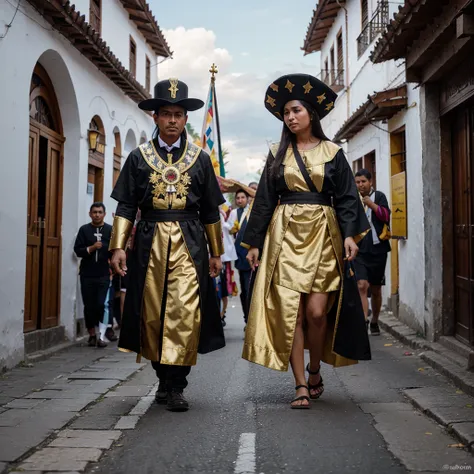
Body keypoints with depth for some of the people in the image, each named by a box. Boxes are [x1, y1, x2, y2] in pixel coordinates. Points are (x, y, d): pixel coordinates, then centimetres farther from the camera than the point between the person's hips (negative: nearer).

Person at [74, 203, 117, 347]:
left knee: (102, 304, -9)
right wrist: (91, 248, -15)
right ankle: (92, 335, 18)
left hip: (104, 274, -1)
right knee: (89, 306, 6)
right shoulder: (84, 230, 6)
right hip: (87, 274, 1)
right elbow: (77, 250, 1)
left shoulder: (110, 230, 5)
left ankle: (102, 336, -4)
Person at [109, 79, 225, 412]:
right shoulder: (139, 157, 8)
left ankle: (176, 386, -3)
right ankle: (163, 377, 23)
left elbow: (210, 211, 12)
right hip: (150, 243, 1)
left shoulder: (200, 158, 9)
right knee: (152, 315, 5)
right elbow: (126, 206, 6)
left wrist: (216, 253, 11)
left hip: (189, 244, -1)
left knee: (185, 315, -10)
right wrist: (119, 246, -3)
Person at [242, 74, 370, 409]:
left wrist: (350, 234, -11)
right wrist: (255, 242, 6)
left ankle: (315, 370, 20)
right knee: (290, 312, -5)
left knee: (316, 311, -7)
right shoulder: (278, 155, 12)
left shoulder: (332, 153, 7)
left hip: (323, 235, -1)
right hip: (285, 235, 2)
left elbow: (346, 197, 2)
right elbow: (265, 201, 11)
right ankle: (301, 386, 2)